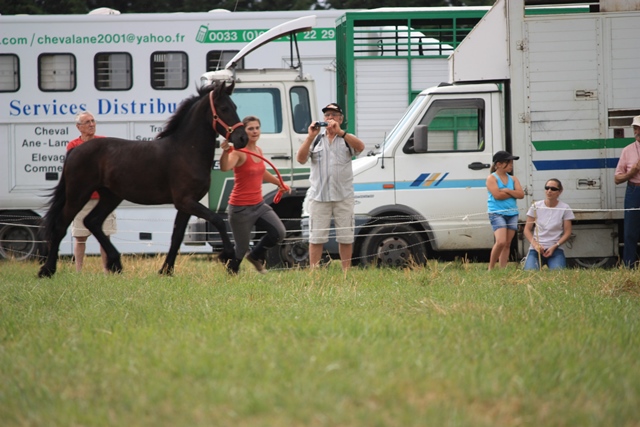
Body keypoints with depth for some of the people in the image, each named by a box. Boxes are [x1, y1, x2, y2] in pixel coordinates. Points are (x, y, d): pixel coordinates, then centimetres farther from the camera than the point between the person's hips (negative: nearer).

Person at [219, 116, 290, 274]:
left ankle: (256, 256, 19)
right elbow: (225, 167, -37)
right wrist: (226, 151, -55)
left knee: (279, 233, -7)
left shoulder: (258, 150, 8)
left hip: (259, 205, 7)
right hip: (241, 208, -7)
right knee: (241, 248, -2)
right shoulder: (239, 152, -16)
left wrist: (279, 183, 36)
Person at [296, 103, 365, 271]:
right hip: (319, 196, 1)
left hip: (343, 196, 0)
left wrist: (339, 132, -27)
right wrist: (310, 137, -14)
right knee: (316, 238, 1)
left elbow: (360, 147, -16)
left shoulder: (347, 139, 7)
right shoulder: (316, 140, 10)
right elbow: (301, 159, -2)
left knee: (346, 238, 4)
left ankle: (346, 271, 11)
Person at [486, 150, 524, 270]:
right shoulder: (492, 178, -2)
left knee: (507, 244, 3)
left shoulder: (513, 179, 15)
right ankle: (491, 268, -9)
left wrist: (507, 191, -10)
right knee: (501, 241, -20)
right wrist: (513, 194, -4)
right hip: (497, 214, -6)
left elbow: (521, 194, 3)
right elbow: (497, 195, -15)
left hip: (512, 214, 6)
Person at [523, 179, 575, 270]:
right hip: (536, 249, 1)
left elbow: (567, 233, 0)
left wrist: (554, 247, -14)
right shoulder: (536, 206, 3)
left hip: (555, 249, -1)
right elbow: (527, 229, 5)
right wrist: (535, 244, -13)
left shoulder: (565, 208, 1)